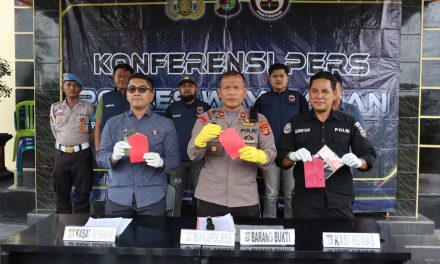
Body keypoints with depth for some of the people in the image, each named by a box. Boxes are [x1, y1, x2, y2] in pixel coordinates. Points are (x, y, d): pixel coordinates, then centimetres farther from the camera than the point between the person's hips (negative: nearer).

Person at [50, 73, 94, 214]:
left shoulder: (88, 107, 0)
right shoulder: (55, 108, 7)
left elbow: (93, 130, 6)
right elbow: (55, 131, 13)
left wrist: (78, 141, 5)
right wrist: (64, 144, 8)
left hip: (82, 154, -2)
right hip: (61, 154, 2)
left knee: (83, 193, 4)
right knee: (61, 193, 9)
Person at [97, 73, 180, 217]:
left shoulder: (166, 124, 3)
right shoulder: (113, 123, 8)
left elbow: (174, 159, 0)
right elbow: (101, 156, 3)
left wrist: (161, 162, -22)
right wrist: (113, 156, -20)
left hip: (152, 198, -1)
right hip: (118, 196, 1)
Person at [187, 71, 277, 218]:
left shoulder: (258, 120, 4)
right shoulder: (206, 118, 3)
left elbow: (271, 153, -2)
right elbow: (193, 155, -4)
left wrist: (257, 155, -25)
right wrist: (201, 139, -26)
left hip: (246, 200, 1)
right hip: (210, 198, 0)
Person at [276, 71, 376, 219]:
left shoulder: (349, 123, 6)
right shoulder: (295, 123, 5)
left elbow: (370, 155, 5)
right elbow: (280, 158, 3)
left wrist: (358, 161, -17)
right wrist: (292, 156, -19)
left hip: (341, 200, 1)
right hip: (305, 200, 0)